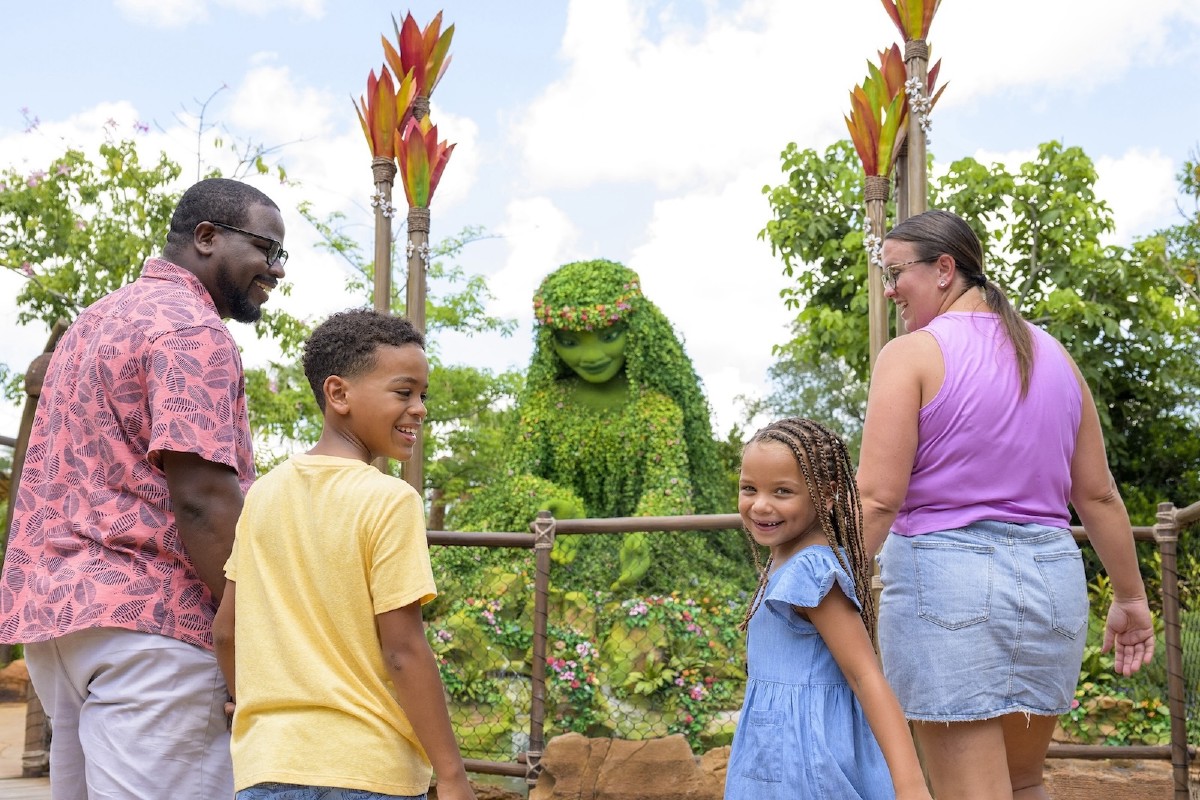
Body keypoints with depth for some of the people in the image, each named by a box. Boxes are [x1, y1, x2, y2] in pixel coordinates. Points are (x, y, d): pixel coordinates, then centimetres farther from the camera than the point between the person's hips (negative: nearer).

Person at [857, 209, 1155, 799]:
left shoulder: (911, 355, -7)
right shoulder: (1053, 356, 11)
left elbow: (878, 497, -14)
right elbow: (1097, 493, 13)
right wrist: (1130, 597, 21)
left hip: (944, 576, -6)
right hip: (1051, 582, 6)